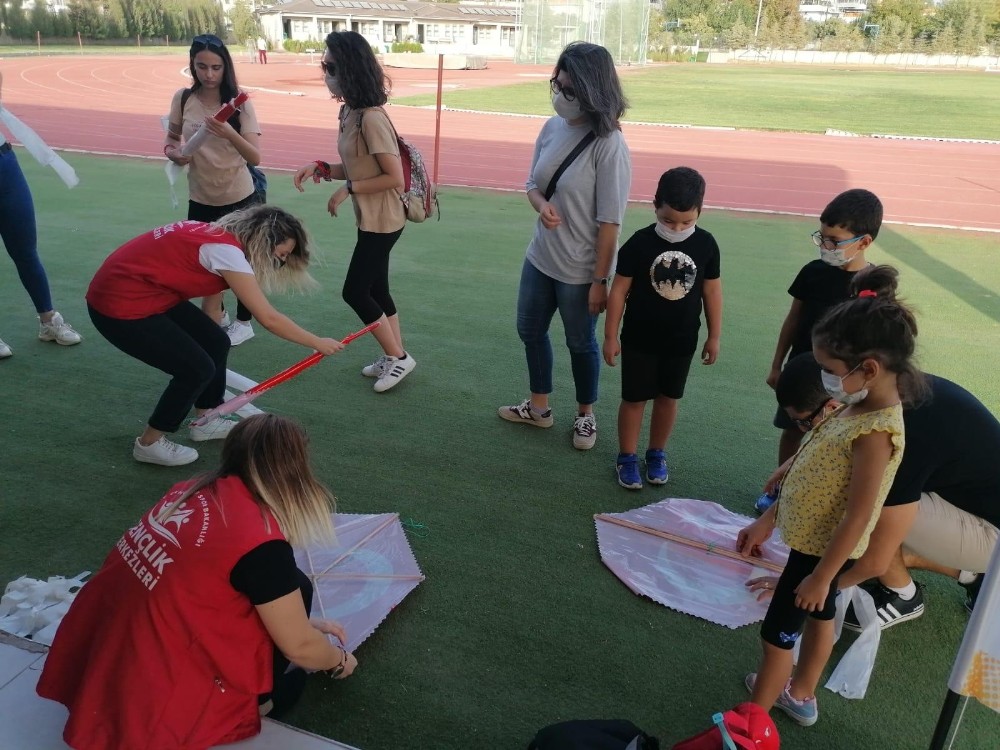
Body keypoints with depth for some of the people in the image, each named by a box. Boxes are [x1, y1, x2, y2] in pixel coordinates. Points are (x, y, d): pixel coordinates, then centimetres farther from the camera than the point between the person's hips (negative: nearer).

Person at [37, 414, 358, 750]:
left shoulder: (193, 489, 0)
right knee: (292, 604, 1)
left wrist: (298, 621, 25)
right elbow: (299, 646, -9)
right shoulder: (260, 541, -23)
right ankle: (249, 702, 9)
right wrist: (339, 659, 13)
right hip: (153, 702, -8)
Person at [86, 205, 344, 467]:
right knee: (197, 369, -5)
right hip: (119, 305, -9)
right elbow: (269, 319, -21)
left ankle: (205, 420, 28)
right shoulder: (226, 250, -22)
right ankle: (149, 443, 12)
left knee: (216, 343, 10)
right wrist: (318, 343, -11)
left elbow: (211, 291, 13)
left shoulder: (219, 237, 6)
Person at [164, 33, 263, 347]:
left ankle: (243, 322, 30)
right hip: (201, 200, 3)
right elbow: (171, 140, 8)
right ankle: (216, 316, 38)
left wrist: (229, 134, -39)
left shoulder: (239, 103, -14)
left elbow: (255, 157, -22)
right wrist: (174, 153, -15)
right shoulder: (183, 99, -6)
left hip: (239, 199, -3)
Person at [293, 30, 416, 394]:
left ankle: (398, 357, 13)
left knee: (355, 292, -2)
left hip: (382, 221, -9)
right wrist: (320, 168, -3)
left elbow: (394, 177, -23)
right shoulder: (349, 112, 6)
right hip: (369, 218, 9)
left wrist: (347, 189, -19)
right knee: (376, 289, 16)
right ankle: (394, 356, 29)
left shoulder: (371, 118, -23)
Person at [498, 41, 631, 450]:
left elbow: (609, 222, -19)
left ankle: (585, 415, 38)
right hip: (540, 257, 7)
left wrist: (599, 281, -17)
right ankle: (538, 406, 43)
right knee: (530, 331, 20)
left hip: (579, 269, -7)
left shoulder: (609, 146, -22)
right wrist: (542, 205, -15)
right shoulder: (552, 128, -2)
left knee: (580, 343, 12)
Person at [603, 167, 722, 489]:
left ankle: (657, 453, 35)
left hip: (682, 342, 2)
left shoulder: (706, 244, -9)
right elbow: (619, 290, -9)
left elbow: (712, 291, 2)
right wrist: (610, 336, -7)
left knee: (668, 399, 16)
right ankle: (627, 457, 25)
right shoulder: (640, 243, -16)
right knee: (634, 399, 9)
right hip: (639, 340, -2)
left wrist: (714, 336, 6)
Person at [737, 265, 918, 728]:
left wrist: (821, 576, -18)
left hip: (822, 549, -9)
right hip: (814, 539, 9)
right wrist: (767, 521, 12)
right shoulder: (858, 407, -3)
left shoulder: (874, 433, -32)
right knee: (819, 616, 26)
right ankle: (799, 694, 47)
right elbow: (814, 475, 6)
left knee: (777, 633, 5)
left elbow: (857, 517, -27)